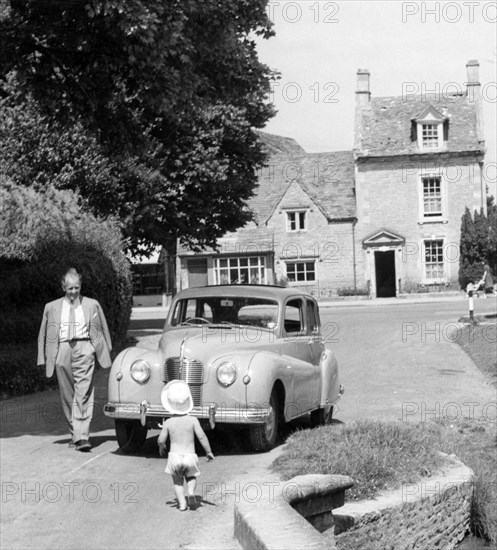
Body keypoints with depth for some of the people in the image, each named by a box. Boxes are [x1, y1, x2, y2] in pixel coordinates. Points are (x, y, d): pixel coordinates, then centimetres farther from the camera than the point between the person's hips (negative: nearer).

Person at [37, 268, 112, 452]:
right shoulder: (51, 308, 15)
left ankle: (82, 437, -18)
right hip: (62, 349, 2)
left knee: (83, 394, -13)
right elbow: (43, 334, 19)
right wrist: (43, 358, 12)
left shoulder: (92, 305, 13)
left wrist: (106, 353, 11)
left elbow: (103, 330, 17)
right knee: (67, 396, 6)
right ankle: (74, 433, 18)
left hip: (84, 348, -2)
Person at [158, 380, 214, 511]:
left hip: (174, 456, 0)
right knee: (191, 477, 26)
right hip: (190, 456, 0)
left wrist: (161, 448, 22)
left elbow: (161, 440, 0)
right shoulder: (192, 420, -4)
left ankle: (182, 502, 1)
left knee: (177, 481, 22)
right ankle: (191, 492, -3)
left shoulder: (168, 423, -2)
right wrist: (209, 452, 1)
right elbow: (202, 436, -9)